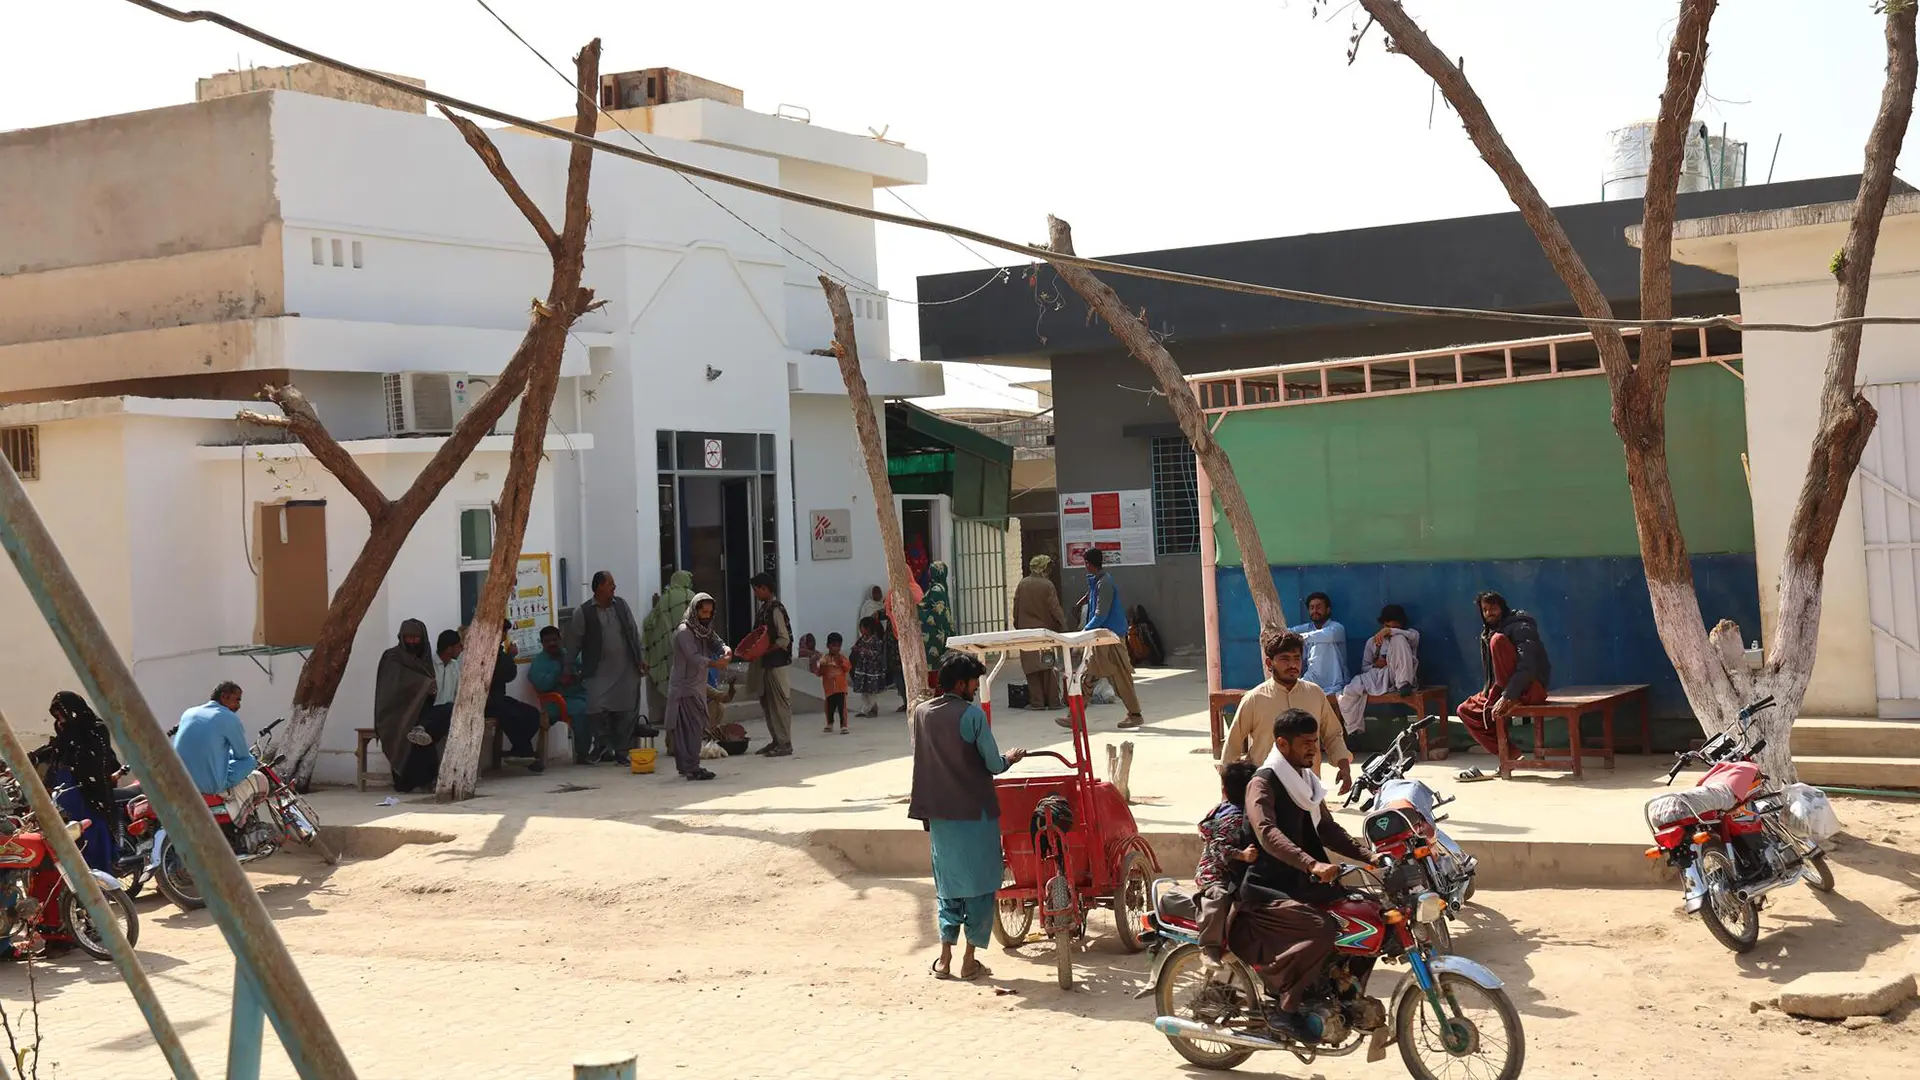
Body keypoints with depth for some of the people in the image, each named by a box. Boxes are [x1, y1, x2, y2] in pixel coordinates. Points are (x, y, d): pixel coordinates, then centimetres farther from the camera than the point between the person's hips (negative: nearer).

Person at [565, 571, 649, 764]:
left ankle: (622, 751, 12)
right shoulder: (585, 612, -3)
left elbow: (634, 632, 12)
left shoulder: (621, 605, 8)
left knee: (626, 711, 2)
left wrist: (641, 658, 6)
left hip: (626, 669, 3)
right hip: (600, 672, -3)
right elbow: (573, 642, 1)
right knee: (597, 711, -13)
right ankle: (604, 748, 4)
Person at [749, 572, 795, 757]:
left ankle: (785, 744, 1)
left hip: (778, 663, -10)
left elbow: (784, 640, -18)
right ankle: (775, 740, 22)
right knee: (767, 702, 14)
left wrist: (763, 652, -19)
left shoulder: (776, 609, -15)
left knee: (780, 703, -4)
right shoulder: (764, 609, 12)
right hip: (766, 663, 10)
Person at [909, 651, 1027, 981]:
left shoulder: (920, 714, 3)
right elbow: (994, 765, -11)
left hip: (938, 813, 5)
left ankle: (944, 958, 12)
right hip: (975, 812, -5)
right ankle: (970, 961, 9)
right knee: (980, 884, 7)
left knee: (948, 885, 16)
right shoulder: (972, 714, -14)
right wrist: (1010, 758, 11)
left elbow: (922, 758, 11)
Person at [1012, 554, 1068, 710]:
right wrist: (1063, 627, -2)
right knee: (1050, 666, 3)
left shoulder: (1022, 584, 1)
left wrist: (1018, 626, 16)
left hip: (1026, 630, 3)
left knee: (1031, 667, 5)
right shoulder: (1047, 585, -9)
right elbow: (1055, 609, -10)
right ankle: (1054, 701, 4)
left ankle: (1036, 701, 5)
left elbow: (1016, 608, 5)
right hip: (1046, 630, -2)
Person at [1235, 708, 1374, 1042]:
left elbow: (1326, 829, 20)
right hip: (1269, 890, -9)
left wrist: (1368, 856, 5)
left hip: (1305, 885, 9)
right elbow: (1268, 833, -29)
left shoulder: (1305, 780, 16)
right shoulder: (1263, 783, -13)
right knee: (1320, 929, -31)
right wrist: (1312, 864, -43)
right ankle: (1284, 1009, -19)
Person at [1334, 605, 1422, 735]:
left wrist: (1389, 631, -19)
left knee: (1398, 639, -24)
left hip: (1399, 677, -2)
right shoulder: (1372, 642, 23)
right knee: (1349, 692, -29)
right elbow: (1364, 667, 20)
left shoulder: (1403, 637, 17)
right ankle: (1355, 731, -15)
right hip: (1377, 677, 2)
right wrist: (1375, 665, -4)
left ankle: (1404, 685, -34)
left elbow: (1415, 635, -10)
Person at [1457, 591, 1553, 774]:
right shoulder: (1487, 634, 15)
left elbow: (1527, 666, -25)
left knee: (1498, 639, -24)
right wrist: (1487, 695, 4)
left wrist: (1507, 696, -31)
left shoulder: (1520, 627, -11)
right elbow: (1489, 673, 21)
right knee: (1466, 710, 2)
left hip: (1530, 688, -9)